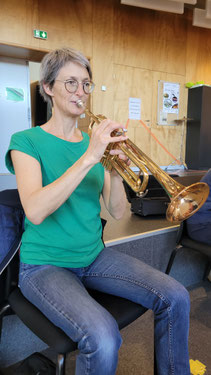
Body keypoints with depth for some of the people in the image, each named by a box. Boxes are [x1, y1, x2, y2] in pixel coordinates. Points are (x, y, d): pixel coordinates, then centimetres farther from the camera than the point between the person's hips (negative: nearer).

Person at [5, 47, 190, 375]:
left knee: (176, 298, -10)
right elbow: (35, 211, -24)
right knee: (103, 337, -29)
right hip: (46, 263, -4)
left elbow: (117, 212, 0)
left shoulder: (94, 141, 7)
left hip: (94, 255, 5)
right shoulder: (27, 142, -6)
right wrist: (89, 158, -29)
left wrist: (115, 171, -18)